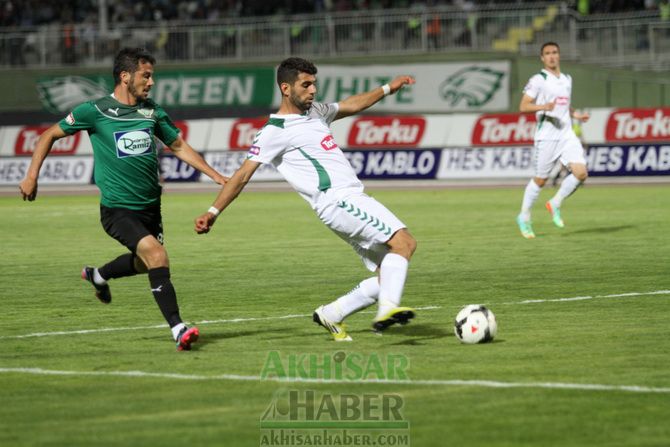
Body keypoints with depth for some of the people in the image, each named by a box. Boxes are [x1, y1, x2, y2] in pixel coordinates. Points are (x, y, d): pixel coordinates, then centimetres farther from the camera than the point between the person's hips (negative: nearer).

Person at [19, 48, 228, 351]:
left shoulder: (152, 112, 4)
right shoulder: (95, 111, -9)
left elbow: (178, 146, 16)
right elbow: (51, 135, 3)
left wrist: (216, 176, 10)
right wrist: (31, 176, -2)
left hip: (150, 205, 7)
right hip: (117, 209, -7)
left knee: (145, 262, 23)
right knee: (157, 255, -25)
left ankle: (98, 275, 53)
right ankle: (178, 330, -25)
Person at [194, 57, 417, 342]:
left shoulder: (315, 111, 18)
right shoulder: (275, 131, -6)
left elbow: (350, 105, 37)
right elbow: (243, 175, -7)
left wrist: (387, 89, 33)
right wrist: (213, 212, -10)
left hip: (353, 199, 9)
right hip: (339, 201, -9)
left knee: (389, 274, 4)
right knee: (404, 242, -25)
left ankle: (331, 315, 15)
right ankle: (388, 308, -42)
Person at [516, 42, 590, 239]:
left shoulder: (567, 79, 16)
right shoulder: (538, 80, -5)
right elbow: (523, 106, -10)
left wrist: (576, 115, 13)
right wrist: (544, 107, -26)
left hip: (567, 134, 5)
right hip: (546, 136, -5)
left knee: (581, 172, -12)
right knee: (540, 180, 0)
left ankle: (555, 204, 9)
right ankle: (524, 218, 18)